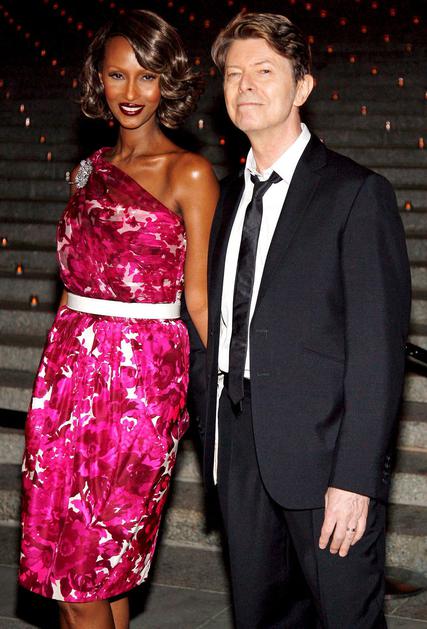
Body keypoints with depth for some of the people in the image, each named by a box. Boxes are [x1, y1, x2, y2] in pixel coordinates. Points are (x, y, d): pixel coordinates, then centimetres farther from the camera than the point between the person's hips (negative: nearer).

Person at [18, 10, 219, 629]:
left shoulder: (189, 174, -4)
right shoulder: (93, 169, 14)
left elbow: (198, 299, -4)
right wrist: (57, 372, 12)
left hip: (142, 376, -5)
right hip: (70, 368, 6)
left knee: (89, 569, -1)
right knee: (68, 562, 8)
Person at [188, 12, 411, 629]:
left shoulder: (358, 194, -8)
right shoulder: (230, 196, 13)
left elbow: (379, 347, -13)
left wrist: (355, 479, -17)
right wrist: (213, 439, 9)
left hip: (322, 455, -6)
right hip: (240, 451, 6)